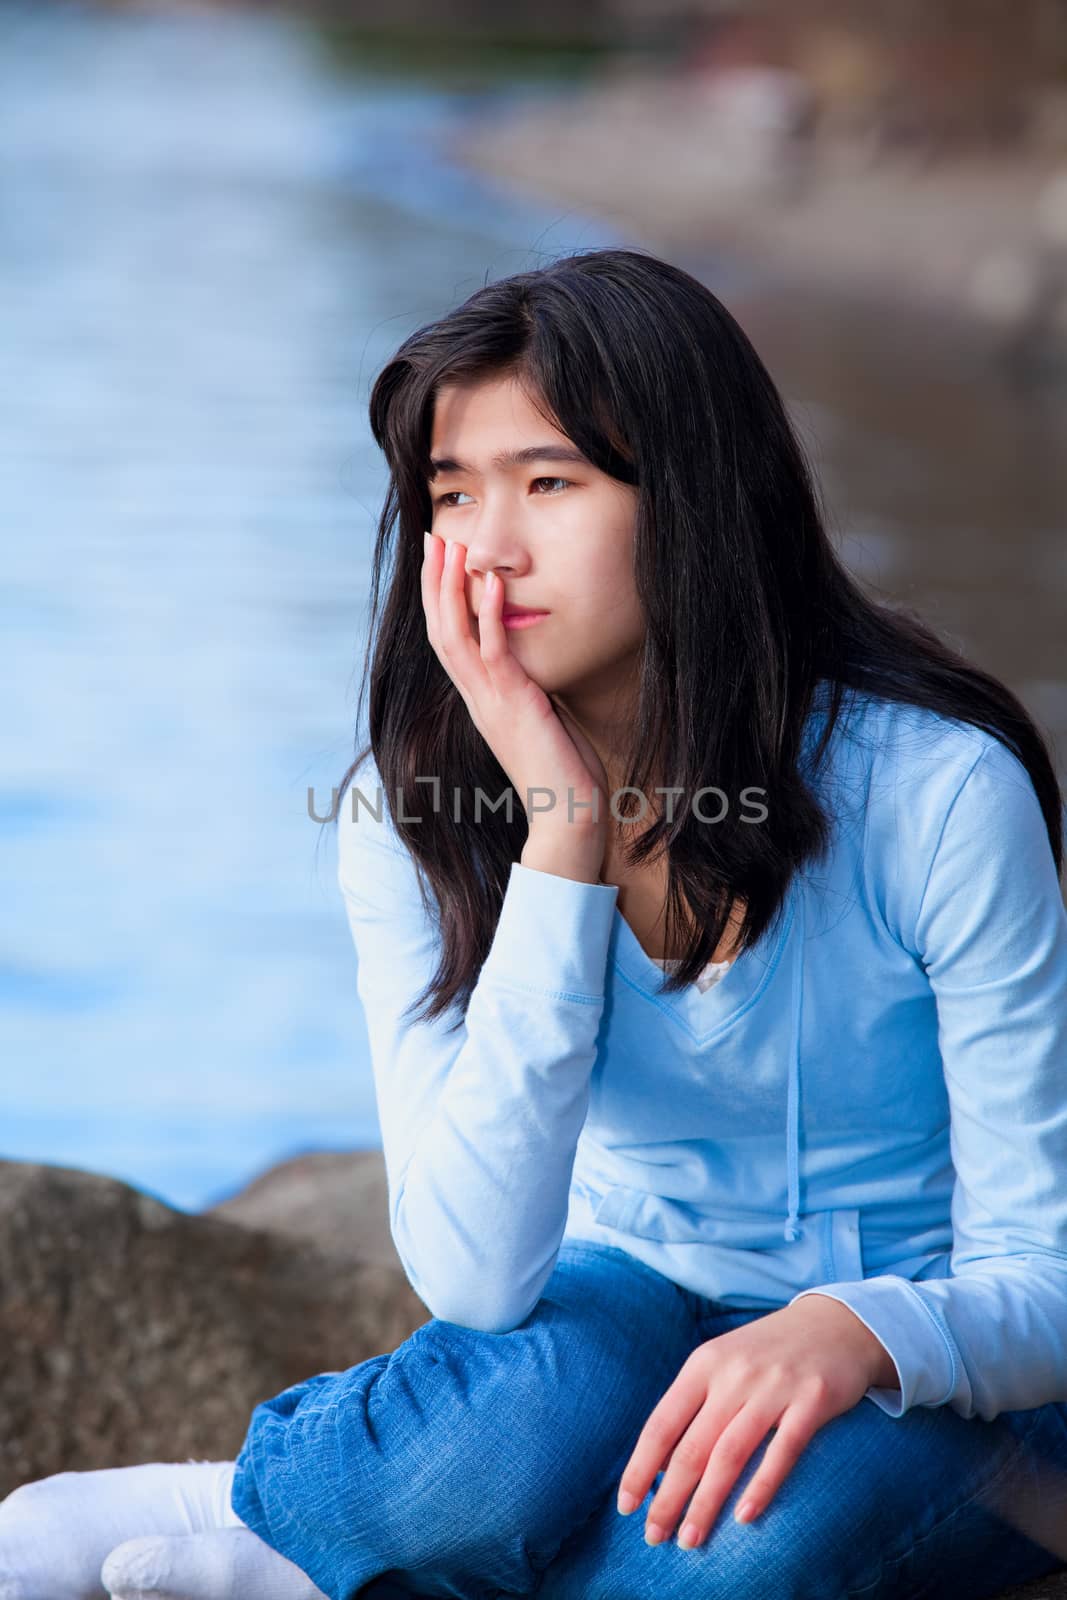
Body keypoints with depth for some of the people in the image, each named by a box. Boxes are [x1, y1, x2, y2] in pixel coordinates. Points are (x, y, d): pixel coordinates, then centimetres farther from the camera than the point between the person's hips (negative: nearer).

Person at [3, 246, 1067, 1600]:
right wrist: (563, 832, -29)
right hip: (628, 1335, 1)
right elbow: (474, 1276, -24)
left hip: (932, 1391, -1)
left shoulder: (937, 792, -20)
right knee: (538, 1406, -36)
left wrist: (850, 1330, -40)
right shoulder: (412, 817, -12)